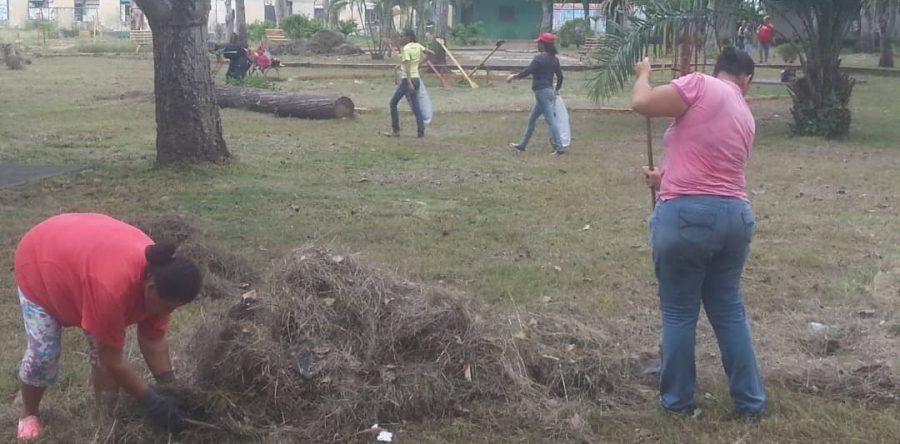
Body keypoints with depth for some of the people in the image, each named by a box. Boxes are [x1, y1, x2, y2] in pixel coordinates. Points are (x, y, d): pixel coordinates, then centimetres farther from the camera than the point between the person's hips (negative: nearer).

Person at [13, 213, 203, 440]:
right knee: (43, 354, -6)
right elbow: (112, 359, -34)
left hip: (81, 252, 6)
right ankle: (28, 414, 19)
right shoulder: (111, 287, -45)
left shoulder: (157, 274, -23)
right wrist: (150, 401, -28)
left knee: (104, 344, -1)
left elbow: (154, 341, -11)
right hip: (39, 262, -6)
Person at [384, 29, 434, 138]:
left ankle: (395, 130, 5)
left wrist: (409, 82, -27)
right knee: (415, 106, 10)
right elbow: (432, 53, 11)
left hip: (407, 79, -7)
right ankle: (421, 131, 4)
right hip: (416, 79, 7)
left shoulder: (405, 49, -12)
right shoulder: (417, 46, 8)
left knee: (393, 103, 6)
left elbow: (407, 66, -21)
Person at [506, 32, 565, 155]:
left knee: (550, 120, -8)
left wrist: (514, 76, 0)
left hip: (541, 92, -9)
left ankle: (559, 148, -8)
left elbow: (526, 72, -16)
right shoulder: (554, 59, 8)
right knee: (532, 119, 18)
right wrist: (557, 89, 25)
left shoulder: (539, 58, -15)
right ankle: (522, 144, 28)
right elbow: (560, 76, 10)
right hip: (549, 91, 9)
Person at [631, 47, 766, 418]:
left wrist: (644, 73, 8)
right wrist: (666, 177, 35)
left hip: (686, 215, -6)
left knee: (678, 313, 9)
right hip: (735, 216, 6)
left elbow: (641, 103, -11)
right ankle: (750, 401, 25)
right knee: (729, 310, 19)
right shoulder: (746, 116, 16)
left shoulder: (700, 85, -5)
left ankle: (677, 400, 21)